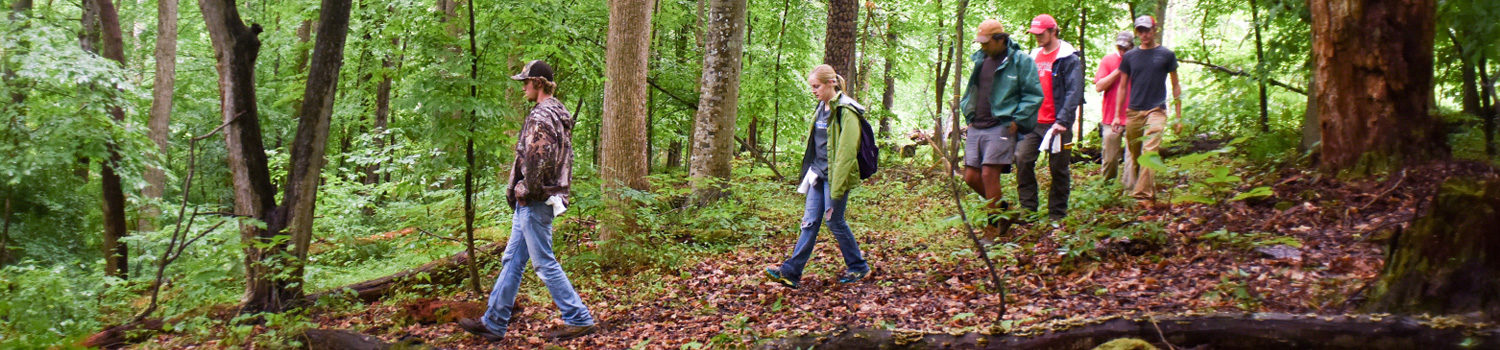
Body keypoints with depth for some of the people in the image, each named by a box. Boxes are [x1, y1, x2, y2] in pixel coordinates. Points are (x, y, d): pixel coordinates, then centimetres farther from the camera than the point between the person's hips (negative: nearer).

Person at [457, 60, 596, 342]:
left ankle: (578, 319, 3)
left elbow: (536, 160, -27)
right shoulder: (558, 113, 15)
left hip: (535, 202, -10)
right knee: (512, 260, 13)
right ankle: (493, 323, 19)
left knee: (545, 263, -3)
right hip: (529, 204, 10)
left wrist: (525, 191, -13)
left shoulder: (541, 116, -17)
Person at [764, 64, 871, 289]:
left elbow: (846, 152, -19)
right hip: (819, 174, 8)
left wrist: (837, 188, -21)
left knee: (834, 220, 2)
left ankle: (858, 267, 19)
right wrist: (810, 171, 17)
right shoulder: (822, 108, 12)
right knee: (810, 221, 5)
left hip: (835, 176, -8)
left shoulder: (846, 111, -15)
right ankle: (791, 272, 3)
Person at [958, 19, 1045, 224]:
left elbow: (1034, 95, -5)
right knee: (971, 176, 2)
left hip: (1001, 128, -7)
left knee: (989, 173, -14)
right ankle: (1000, 207, 25)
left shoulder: (1021, 61, -4)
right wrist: (969, 118, 15)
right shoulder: (979, 60, 15)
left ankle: (995, 225, -2)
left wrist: (1016, 122, -10)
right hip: (976, 128, 7)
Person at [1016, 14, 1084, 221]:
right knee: (1023, 160, -7)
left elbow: (1074, 92, -12)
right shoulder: (1034, 56, 15)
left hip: (1056, 124, -5)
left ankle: (1057, 214, 12)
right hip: (1033, 123, 6)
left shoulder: (1069, 59, -5)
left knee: (1058, 168, 3)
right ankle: (1028, 208, 2)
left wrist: (1062, 120, -21)